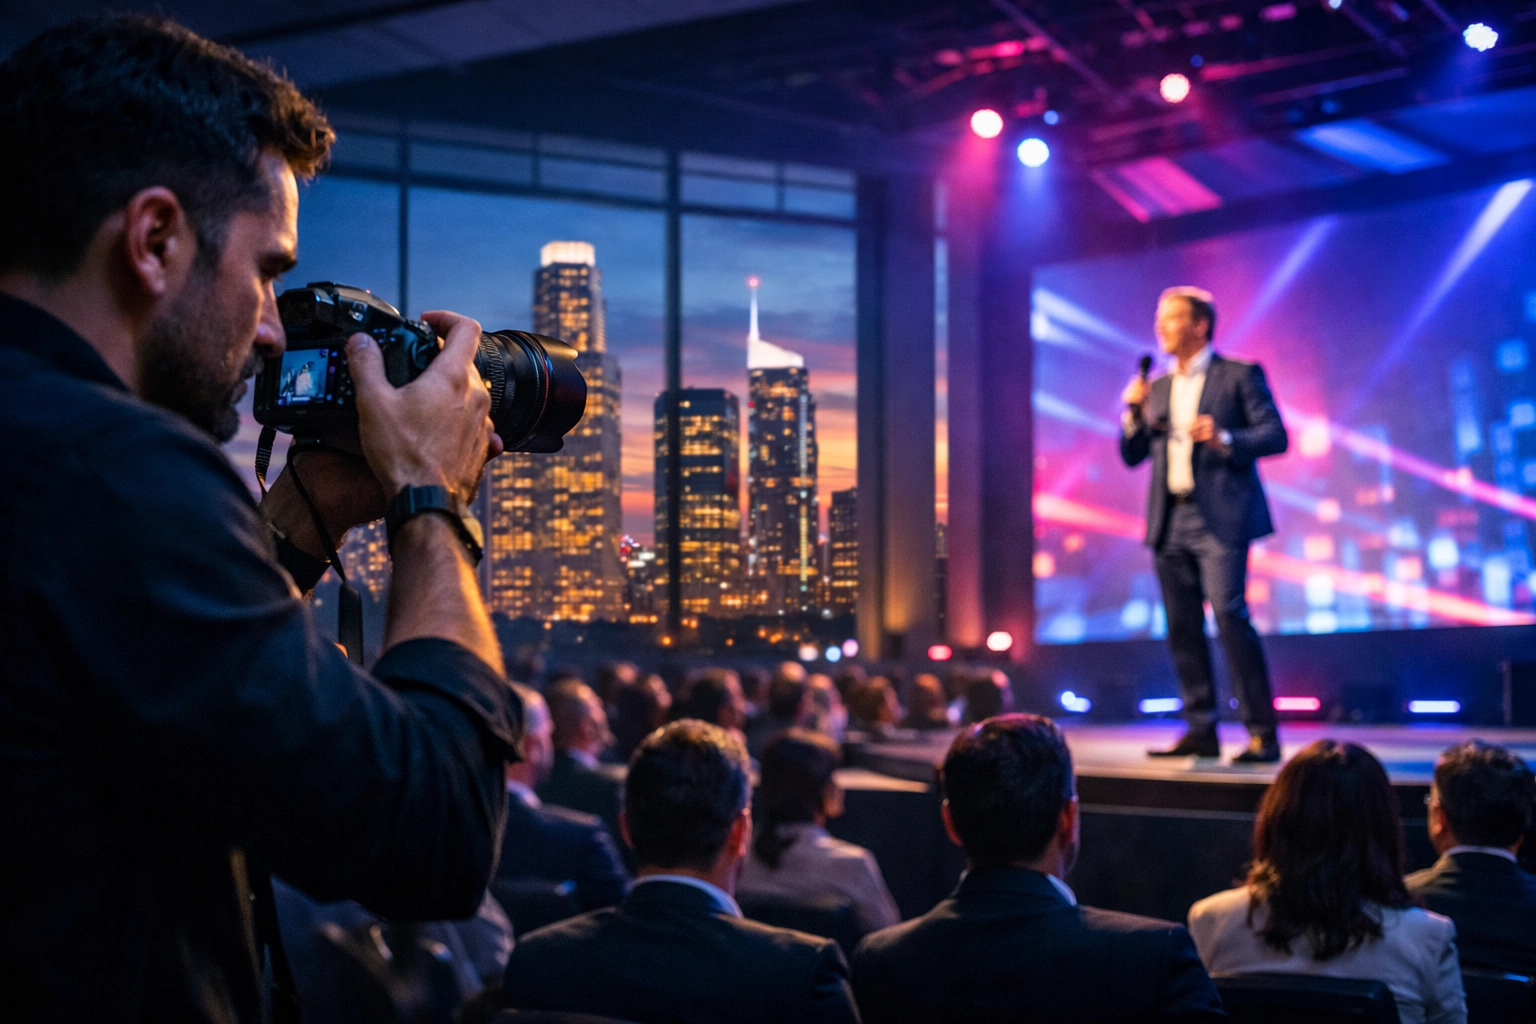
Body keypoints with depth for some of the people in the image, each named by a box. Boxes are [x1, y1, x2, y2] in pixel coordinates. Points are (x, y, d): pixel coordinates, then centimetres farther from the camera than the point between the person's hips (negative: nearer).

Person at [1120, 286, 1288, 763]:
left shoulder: (1239, 375, 2)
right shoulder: (1158, 388, 19)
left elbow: (1275, 435, -5)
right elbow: (1132, 456, 17)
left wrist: (1224, 440, -21)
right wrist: (1135, 414, -1)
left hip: (1219, 517, -6)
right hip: (1170, 521, 6)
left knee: (1229, 614, -16)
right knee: (1182, 628, 4)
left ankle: (1261, 732, -13)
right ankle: (1201, 730, 10)